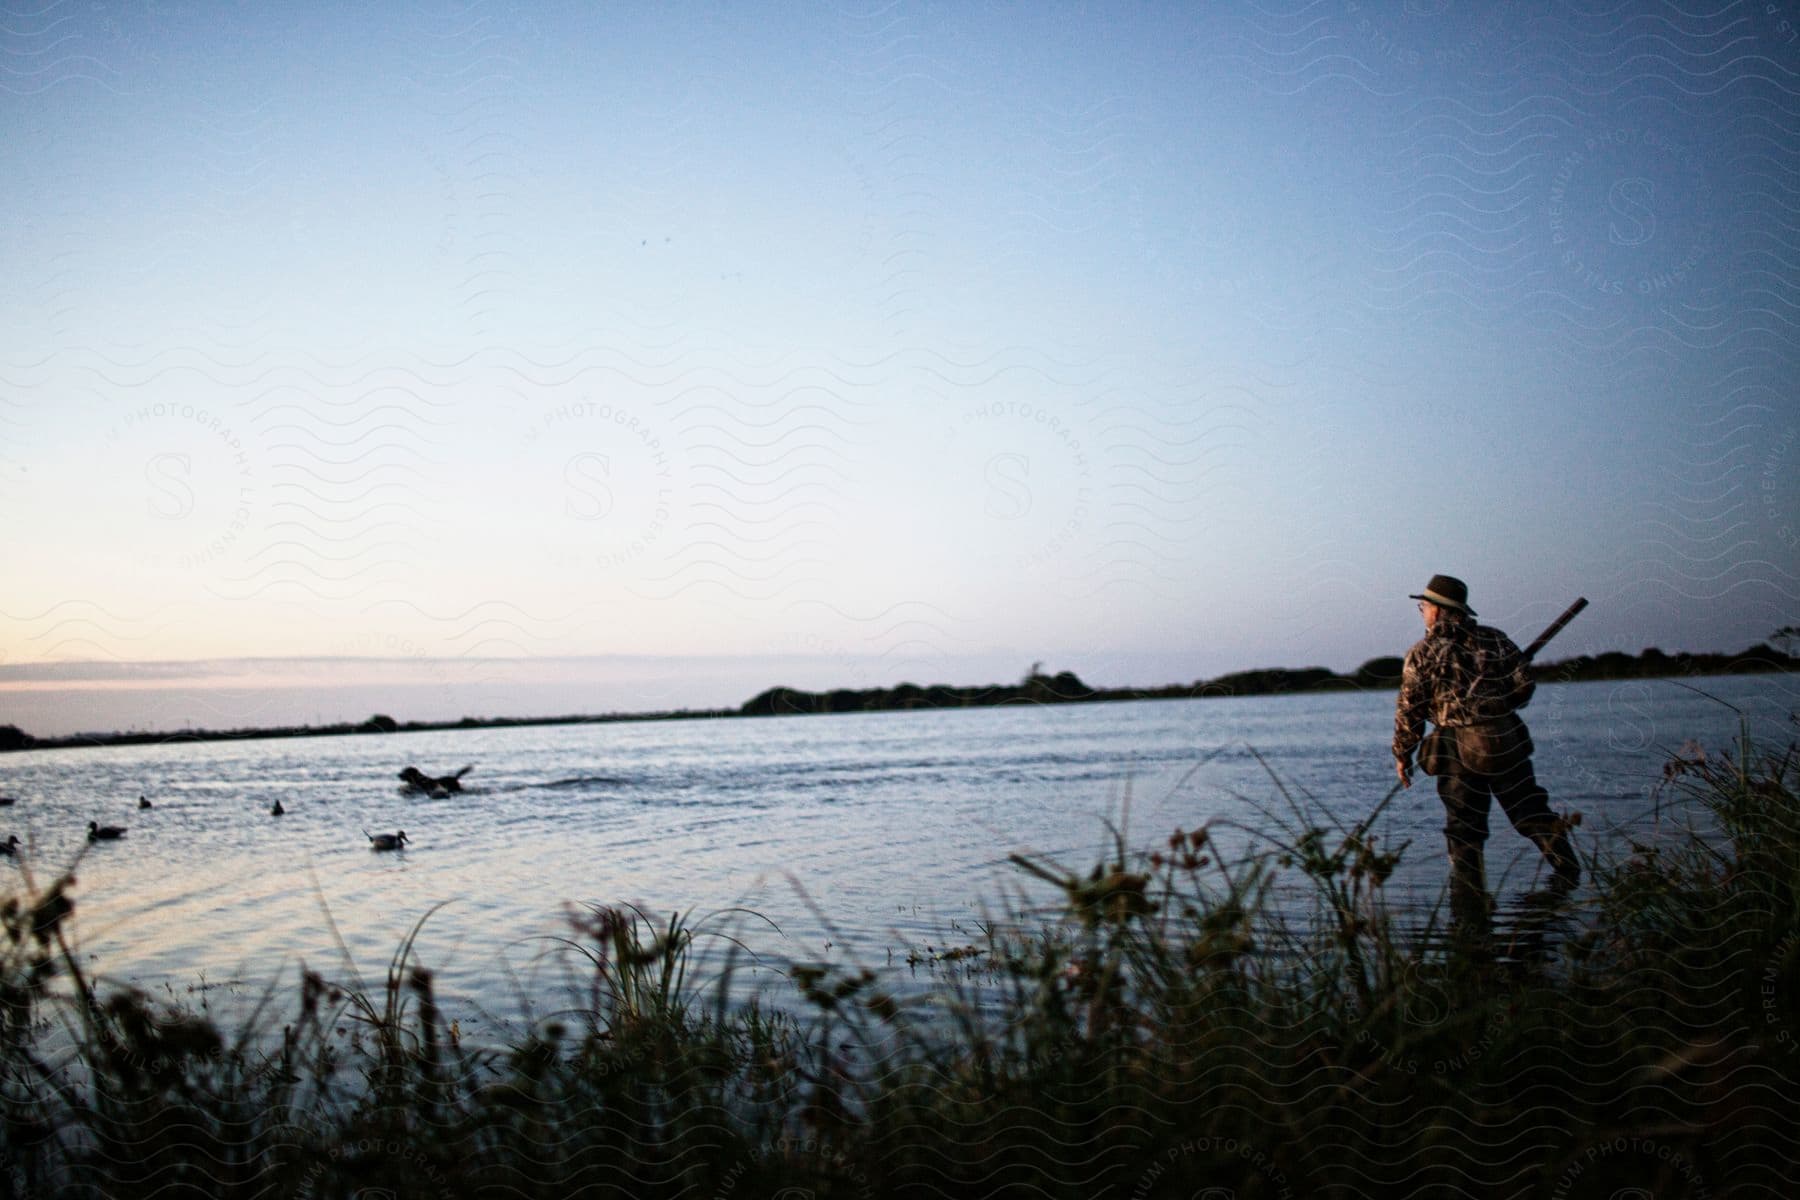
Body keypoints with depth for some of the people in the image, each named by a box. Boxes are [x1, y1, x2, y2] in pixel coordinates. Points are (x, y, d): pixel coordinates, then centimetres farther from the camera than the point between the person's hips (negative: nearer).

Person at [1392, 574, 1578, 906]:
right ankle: (1569, 872, 9)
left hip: (1458, 753, -2)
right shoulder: (1494, 639, 6)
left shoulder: (1422, 654, -3)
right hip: (1507, 743, 3)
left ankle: (1468, 896, 6)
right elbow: (1525, 684, 5)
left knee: (1463, 826, 6)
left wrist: (1402, 754, 7)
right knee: (1530, 812, 12)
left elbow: (1409, 709, -3)